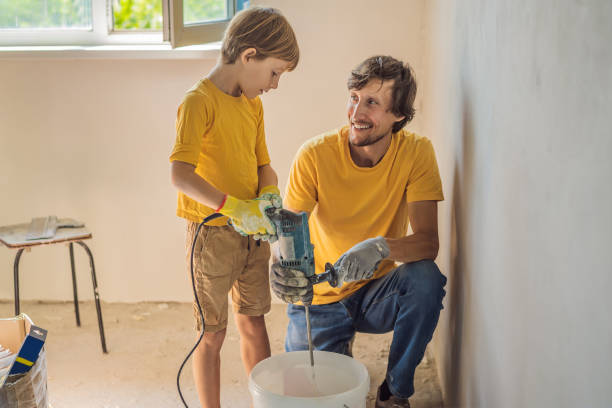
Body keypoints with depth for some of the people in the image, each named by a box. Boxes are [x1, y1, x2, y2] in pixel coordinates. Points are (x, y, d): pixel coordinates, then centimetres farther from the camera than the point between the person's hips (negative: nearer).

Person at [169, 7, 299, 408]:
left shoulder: (253, 105, 10)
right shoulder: (199, 101, -16)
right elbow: (180, 173, -27)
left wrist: (270, 197, -7)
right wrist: (232, 207, -34)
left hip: (253, 233, 7)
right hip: (213, 235, -7)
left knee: (254, 322, 17)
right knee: (213, 333, 5)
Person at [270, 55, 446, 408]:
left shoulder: (416, 152, -14)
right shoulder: (316, 154, -16)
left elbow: (428, 242, -20)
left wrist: (382, 248, -41)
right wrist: (286, 267, -40)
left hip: (376, 292, 0)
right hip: (320, 298, 0)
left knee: (426, 278, -29)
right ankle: (341, 345, 30)